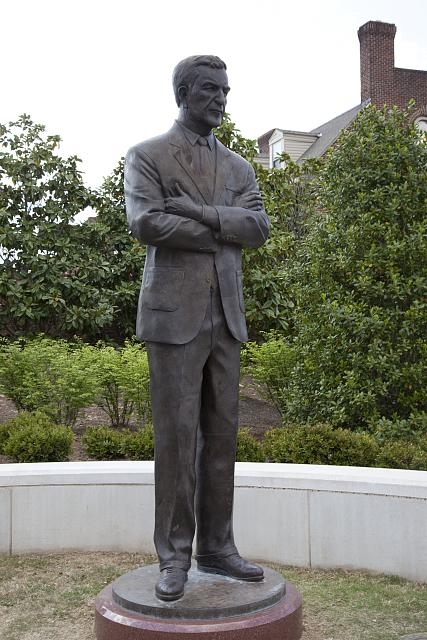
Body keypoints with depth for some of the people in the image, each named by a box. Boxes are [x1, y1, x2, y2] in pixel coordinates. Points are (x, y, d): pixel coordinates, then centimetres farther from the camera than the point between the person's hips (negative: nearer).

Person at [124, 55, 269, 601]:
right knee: (177, 435, -4)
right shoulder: (146, 156, 5)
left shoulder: (238, 167, 18)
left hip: (225, 316, 5)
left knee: (222, 434, 6)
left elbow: (259, 226, 3)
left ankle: (216, 547, 17)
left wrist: (201, 213, -12)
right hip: (174, 314, -5)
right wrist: (225, 231, -6)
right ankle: (173, 555, 8)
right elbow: (144, 222, -12)